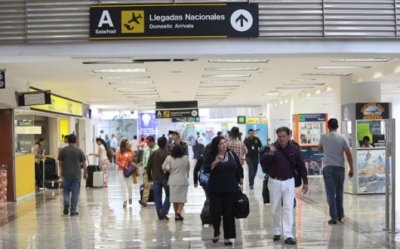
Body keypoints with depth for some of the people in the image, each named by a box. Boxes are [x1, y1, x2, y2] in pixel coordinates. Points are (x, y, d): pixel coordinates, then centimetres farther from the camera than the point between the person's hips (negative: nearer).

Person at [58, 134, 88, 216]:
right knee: (75, 192, 4)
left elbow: (60, 163, 5)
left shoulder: (63, 150, -1)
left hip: (66, 174, 1)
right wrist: (85, 173, 11)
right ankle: (73, 210, 6)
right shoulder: (79, 151, -3)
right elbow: (84, 163, 0)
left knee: (66, 190, 17)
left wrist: (62, 171, 22)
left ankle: (66, 202, -8)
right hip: (77, 174, -1)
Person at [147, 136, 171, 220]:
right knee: (168, 195, 11)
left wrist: (149, 177, 14)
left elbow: (148, 167, 4)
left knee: (157, 196, 7)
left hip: (156, 178, 4)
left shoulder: (153, 153, 4)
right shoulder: (167, 154, -10)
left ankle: (160, 214, 8)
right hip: (166, 178, -4)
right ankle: (164, 210, -4)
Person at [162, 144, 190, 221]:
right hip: (183, 180, -2)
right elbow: (188, 168, 6)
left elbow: (163, 167, -4)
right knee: (182, 197, 5)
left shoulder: (169, 158, -5)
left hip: (173, 181, 2)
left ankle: (176, 215, 14)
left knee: (175, 197, 10)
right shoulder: (186, 158, -6)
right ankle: (179, 211, -14)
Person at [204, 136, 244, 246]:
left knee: (229, 214, 2)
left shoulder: (232, 155, 4)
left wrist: (240, 183, 5)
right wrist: (215, 162, -22)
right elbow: (206, 169, -9)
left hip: (230, 189, 1)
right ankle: (216, 232, 24)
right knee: (215, 212, -1)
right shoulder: (211, 156, 1)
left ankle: (227, 237, 10)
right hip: (215, 190, -1)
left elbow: (239, 169, 9)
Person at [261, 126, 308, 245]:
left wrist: (305, 182, 6)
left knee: (288, 209, -5)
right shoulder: (272, 147, -8)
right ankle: (277, 232, 27)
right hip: (274, 182, 0)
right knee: (275, 209, 10)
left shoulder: (294, 149, -4)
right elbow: (264, 164, -14)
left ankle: (288, 235, -5)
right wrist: (270, 154, -30)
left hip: (289, 182, 0)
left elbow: (301, 166, 4)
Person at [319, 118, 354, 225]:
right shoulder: (342, 138, -4)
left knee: (331, 193, -1)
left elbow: (320, 149, 18)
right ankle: (340, 215, 26)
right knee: (339, 192, 17)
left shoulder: (323, 137, -1)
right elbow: (348, 154, -6)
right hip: (339, 167, 1)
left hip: (327, 167, -1)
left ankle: (334, 217, -6)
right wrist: (351, 168, 0)